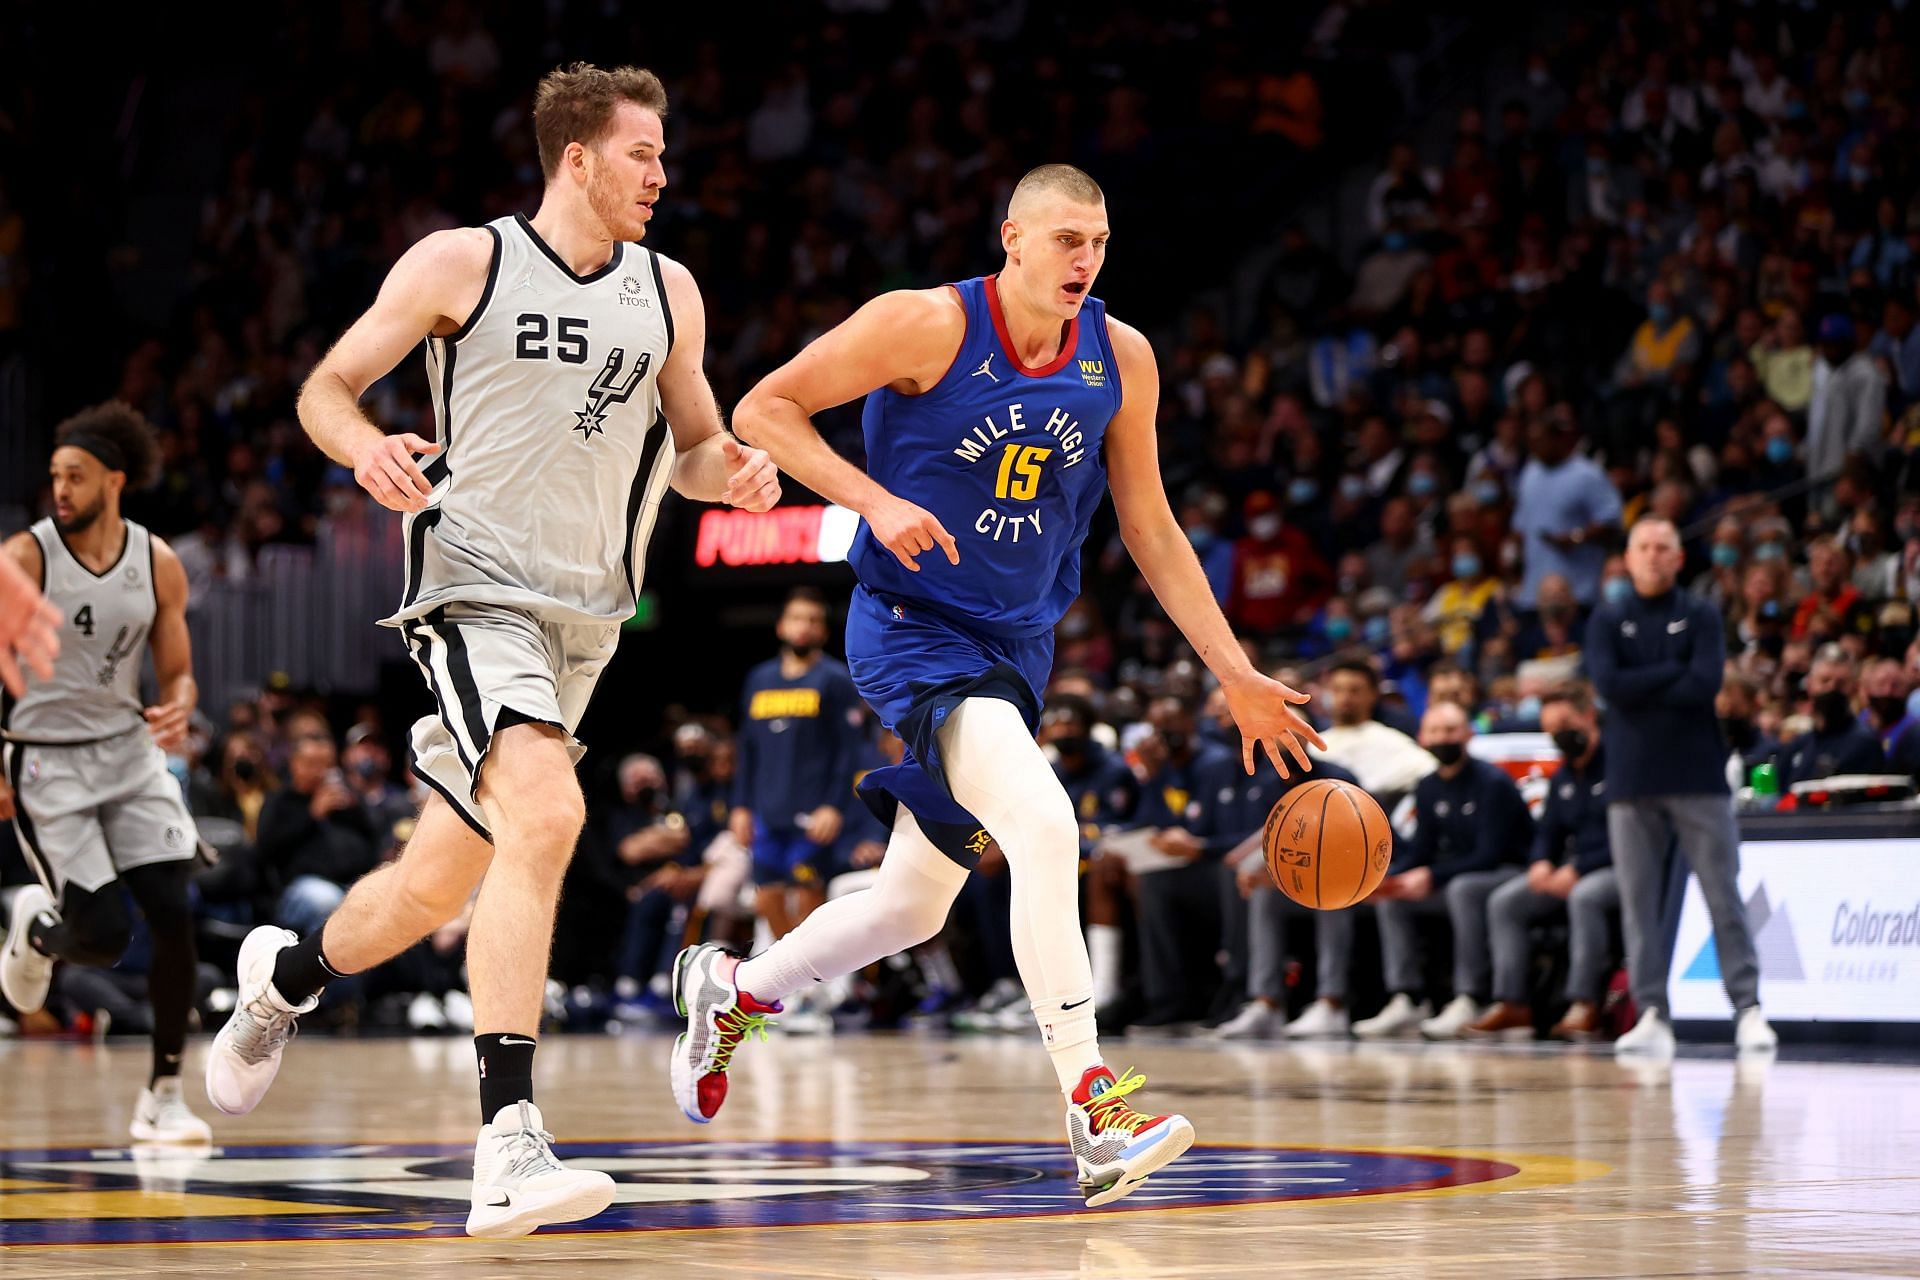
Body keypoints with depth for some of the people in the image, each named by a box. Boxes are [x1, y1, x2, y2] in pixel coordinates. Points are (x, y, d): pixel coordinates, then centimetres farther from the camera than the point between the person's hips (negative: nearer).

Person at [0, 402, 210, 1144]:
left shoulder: (158, 565, -1)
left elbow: (177, 673, 8)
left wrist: (178, 708, -16)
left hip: (129, 750, 4)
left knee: (173, 915, -10)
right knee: (106, 937, -11)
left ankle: (163, 1096, 2)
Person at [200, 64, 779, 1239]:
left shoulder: (668, 291, 12)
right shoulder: (461, 264, -2)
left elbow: (692, 444, 22)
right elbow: (326, 388, 3)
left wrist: (733, 472, -2)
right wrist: (365, 447, -19)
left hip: (584, 620, 6)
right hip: (476, 595, -6)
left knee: (442, 884, 11)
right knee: (546, 817, -29)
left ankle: (285, 975, 43)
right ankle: (509, 1144, -31)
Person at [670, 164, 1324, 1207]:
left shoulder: (1121, 360, 1)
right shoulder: (928, 326, -14)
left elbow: (1152, 534, 9)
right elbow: (763, 407, -10)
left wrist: (1237, 676, 5)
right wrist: (877, 502, -23)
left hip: (1016, 647, 7)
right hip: (910, 625, -7)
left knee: (914, 907, 14)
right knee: (1043, 823, -29)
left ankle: (732, 992, 41)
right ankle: (1094, 1112, -32)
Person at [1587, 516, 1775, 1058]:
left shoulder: (1700, 616, 6)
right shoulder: (1608, 621, 10)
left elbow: (1705, 685, -10)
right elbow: (1607, 683, -8)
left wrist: (1641, 688, -6)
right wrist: (1676, 671, -9)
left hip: (1698, 777, -2)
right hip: (1632, 779, 2)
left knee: (1724, 896, -3)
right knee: (1639, 902, -1)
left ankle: (1748, 1009, 0)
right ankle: (1652, 1016, 0)